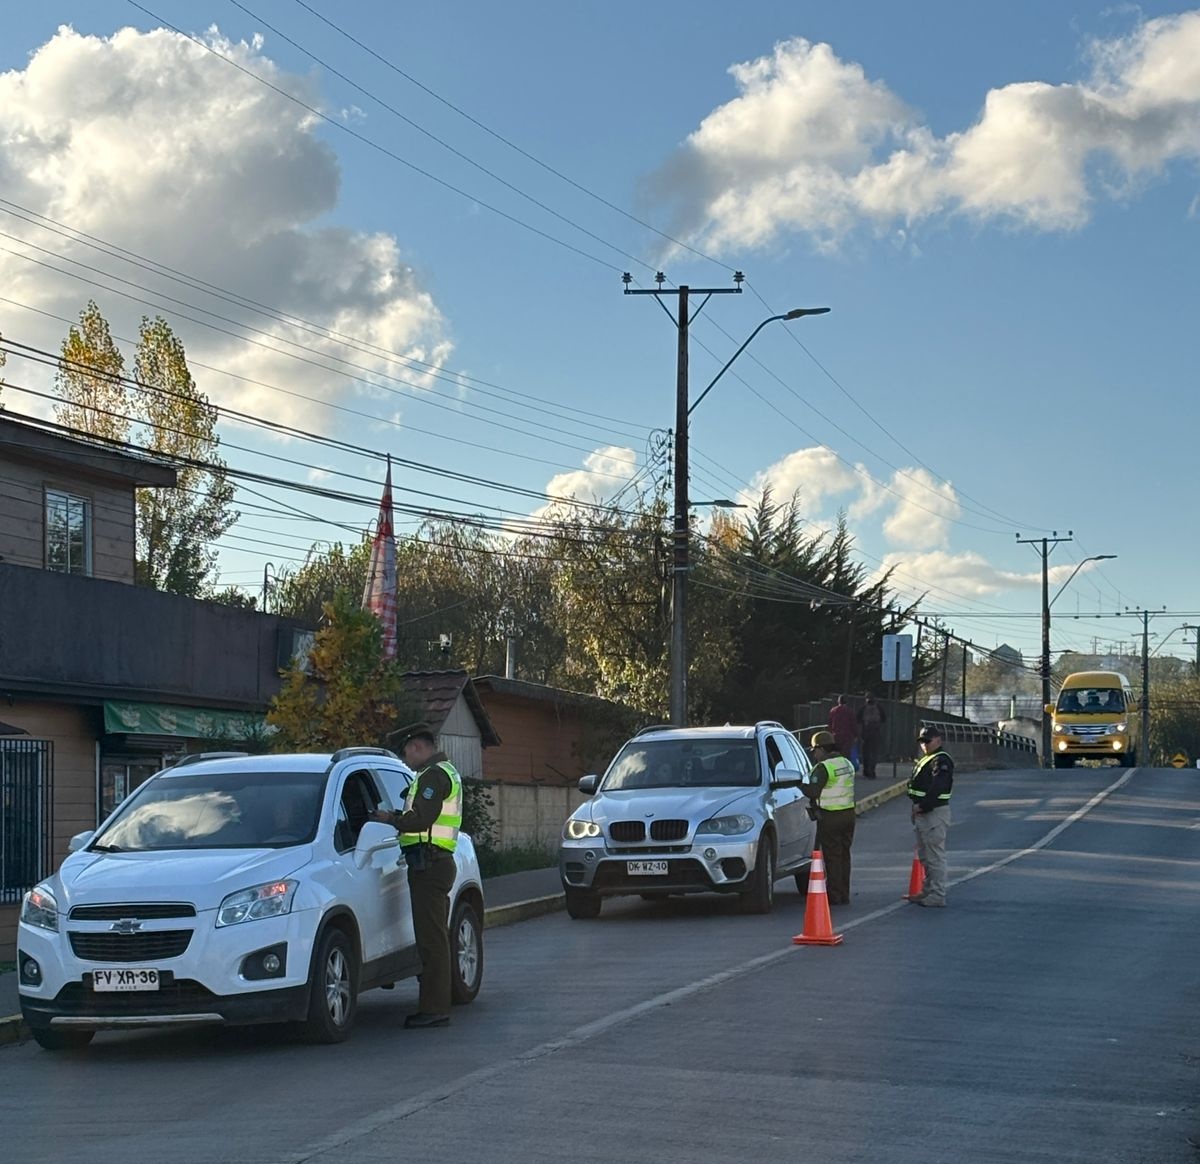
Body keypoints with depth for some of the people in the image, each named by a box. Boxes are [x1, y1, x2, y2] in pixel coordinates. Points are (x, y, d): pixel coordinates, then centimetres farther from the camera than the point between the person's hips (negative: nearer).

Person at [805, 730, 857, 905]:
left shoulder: (823, 768, -15)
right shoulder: (846, 763, 12)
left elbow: (812, 792, -21)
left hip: (830, 817, -8)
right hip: (849, 813, 8)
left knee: (832, 857, -3)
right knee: (844, 855, 13)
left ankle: (834, 895, -2)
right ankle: (844, 895, 16)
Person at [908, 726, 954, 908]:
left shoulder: (941, 761, -14)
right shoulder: (925, 760, 19)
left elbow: (937, 788, -24)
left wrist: (923, 806, -21)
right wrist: (916, 806, 10)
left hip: (935, 813, -11)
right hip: (922, 813, 11)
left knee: (935, 856, -8)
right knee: (925, 856, 18)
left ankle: (937, 896, -6)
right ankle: (928, 891, 27)